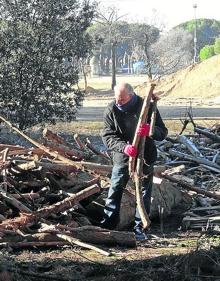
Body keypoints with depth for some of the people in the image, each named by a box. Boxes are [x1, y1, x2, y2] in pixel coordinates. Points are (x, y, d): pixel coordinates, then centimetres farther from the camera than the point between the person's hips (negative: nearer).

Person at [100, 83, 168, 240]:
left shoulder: (148, 107, -13)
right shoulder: (111, 111, -11)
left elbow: (163, 132, -12)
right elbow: (108, 136, -16)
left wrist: (150, 130, -36)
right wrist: (124, 147, -35)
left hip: (145, 158, -1)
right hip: (122, 158, 1)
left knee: (144, 193, 5)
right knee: (115, 190, 8)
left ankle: (140, 228, 14)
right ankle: (108, 224, 19)